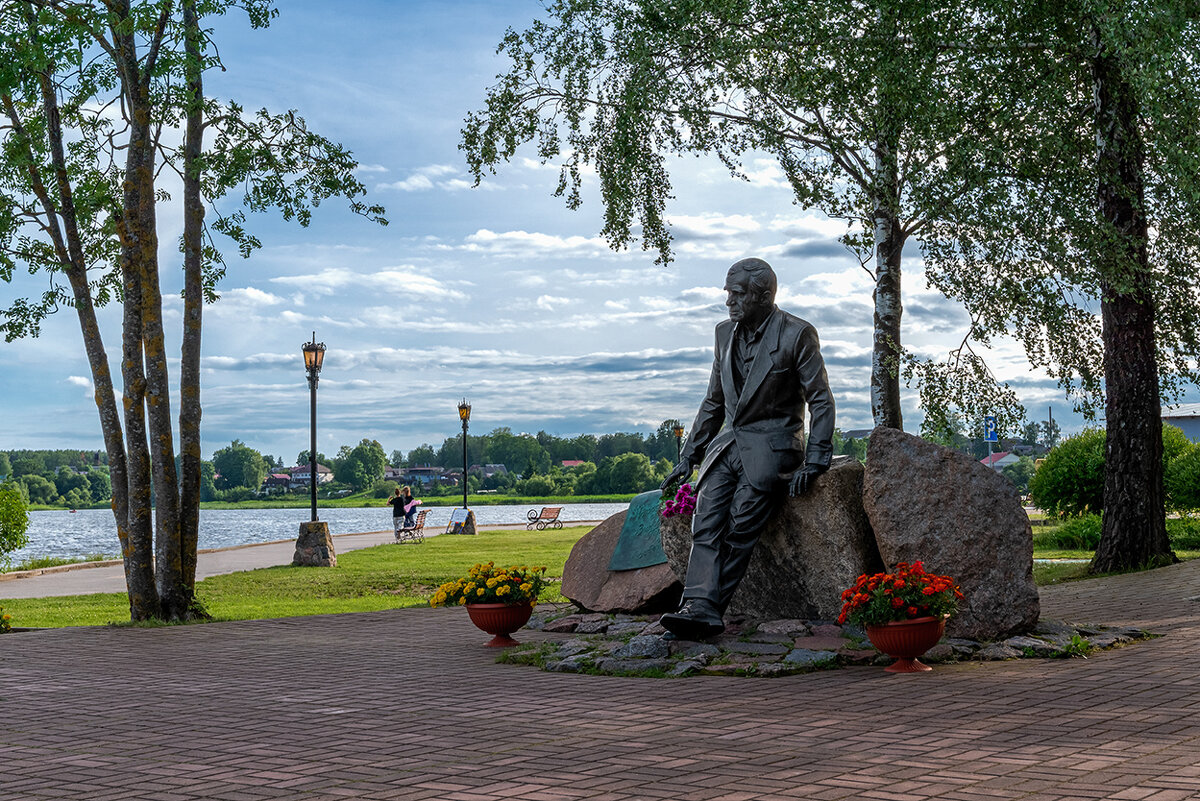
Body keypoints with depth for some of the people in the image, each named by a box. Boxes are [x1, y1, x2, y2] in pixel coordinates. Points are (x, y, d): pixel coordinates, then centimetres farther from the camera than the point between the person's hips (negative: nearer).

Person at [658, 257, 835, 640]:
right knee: (706, 524, -14)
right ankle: (699, 608, -24)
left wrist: (812, 464, -12)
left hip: (771, 445, -6)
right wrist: (689, 457, 15)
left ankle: (708, 610, -16)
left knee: (740, 527, -19)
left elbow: (821, 403, -5)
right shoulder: (725, 332, 12)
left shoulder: (797, 334, -7)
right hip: (728, 444, 6)